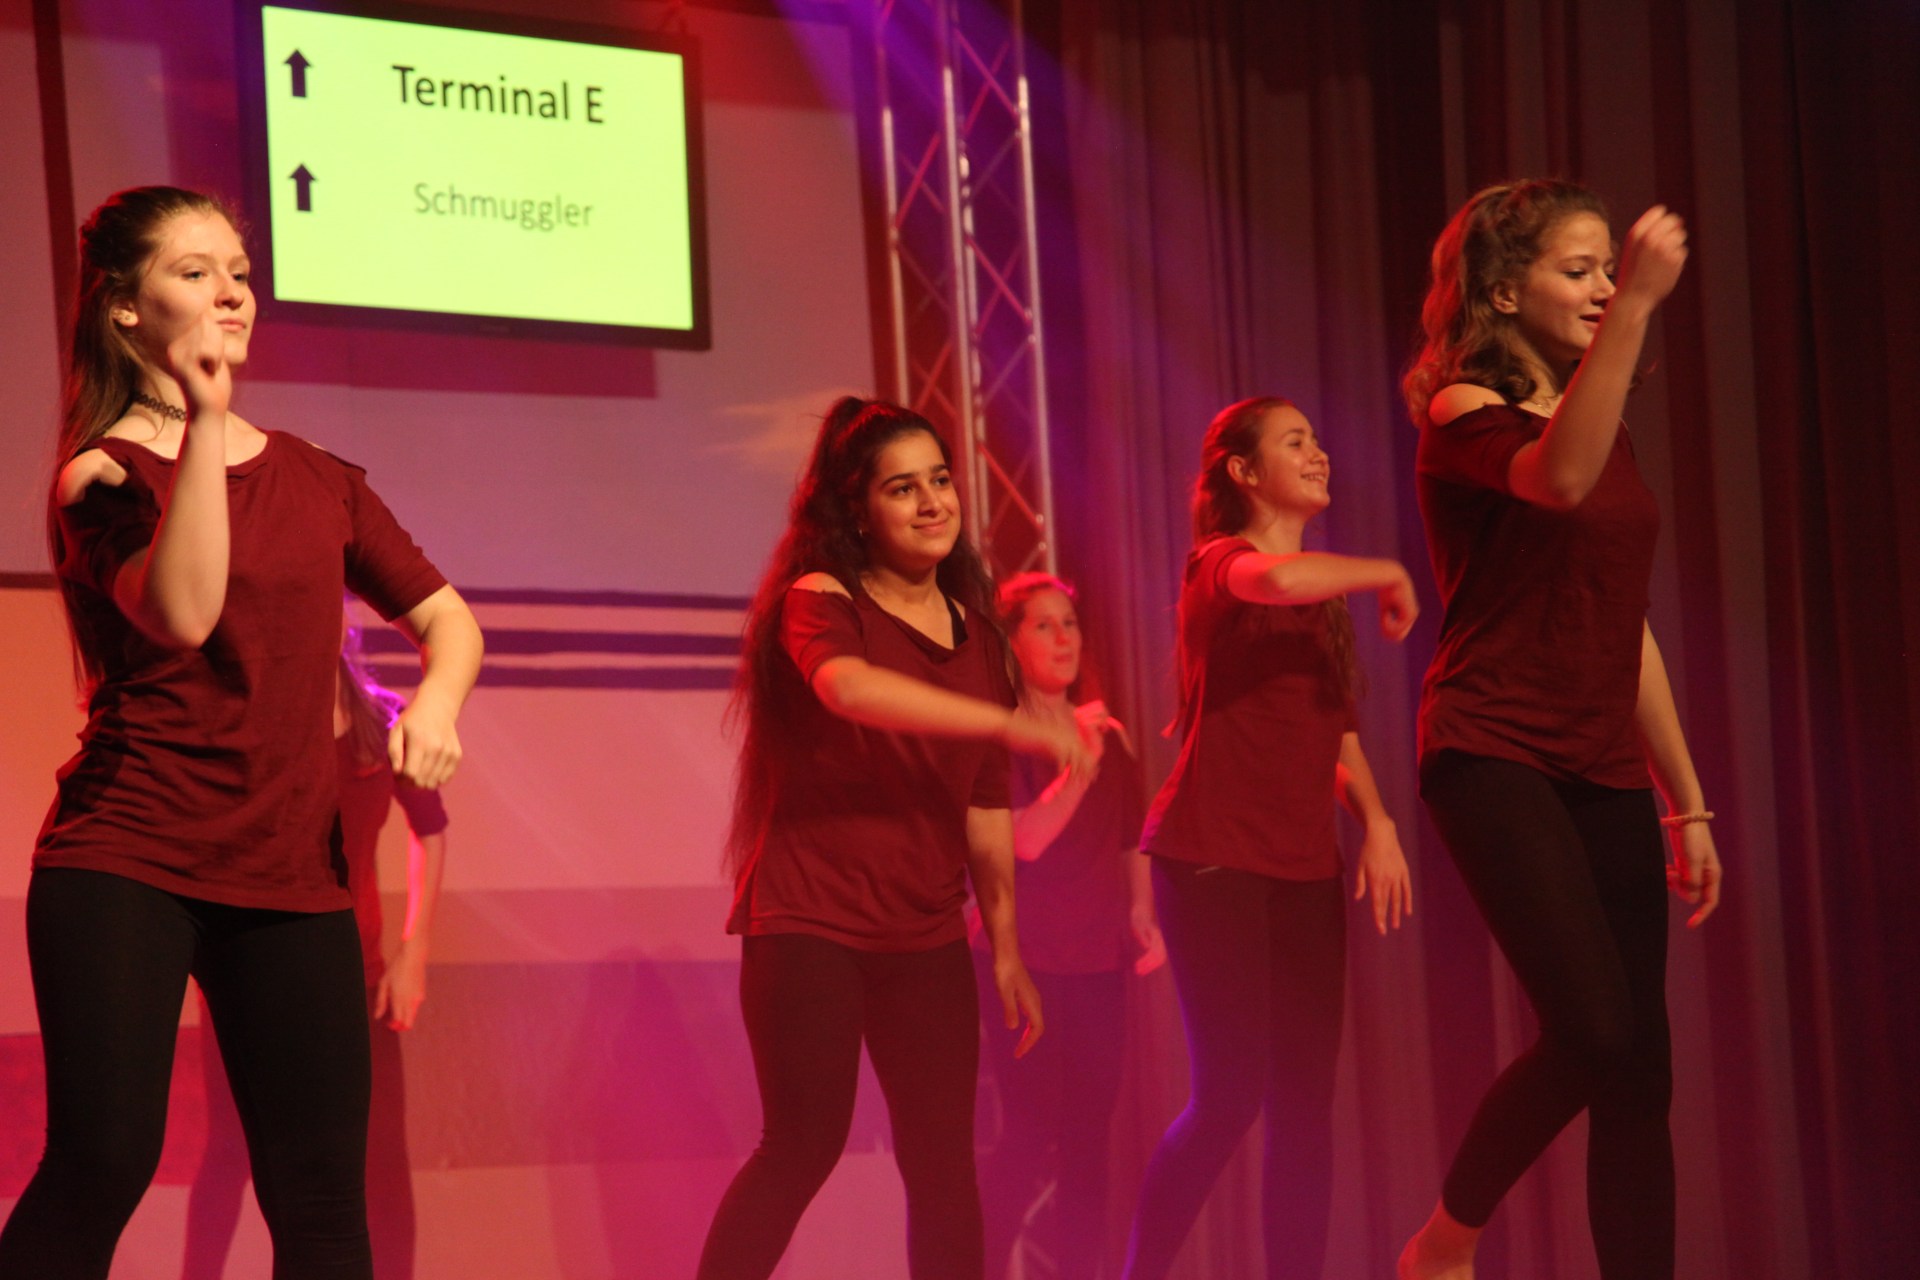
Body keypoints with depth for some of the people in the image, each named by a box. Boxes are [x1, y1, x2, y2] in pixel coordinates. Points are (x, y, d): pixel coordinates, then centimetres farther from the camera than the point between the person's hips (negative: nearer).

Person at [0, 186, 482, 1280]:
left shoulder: (316, 480, 14)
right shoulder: (101, 474, -1)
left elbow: (448, 621, 18)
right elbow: (184, 614, -19)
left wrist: (435, 702, -4)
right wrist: (204, 424, -19)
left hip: (294, 875, 4)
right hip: (123, 862, -4)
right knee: (104, 1161, -15)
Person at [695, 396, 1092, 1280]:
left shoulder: (973, 629, 13)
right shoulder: (819, 600, -5)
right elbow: (850, 686, -29)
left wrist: (1005, 945, 13)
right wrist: (1010, 725, -34)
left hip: (926, 933, 6)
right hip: (809, 917, -6)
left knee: (942, 1160, 4)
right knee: (806, 1143, -13)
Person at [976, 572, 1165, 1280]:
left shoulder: (1107, 733, 14)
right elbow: (1026, 838, -15)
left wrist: (1142, 914, 6)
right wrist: (1081, 762, -23)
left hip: (1098, 958, 6)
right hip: (1026, 959, -5)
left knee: (1087, 1141, 2)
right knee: (1032, 1134, -11)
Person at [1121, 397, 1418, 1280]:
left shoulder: (1329, 596, 18)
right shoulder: (1222, 562, -5)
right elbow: (1279, 579, -31)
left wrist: (1377, 821, 7)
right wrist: (1388, 573, -14)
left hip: (1304, 868, 7)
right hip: (1214, 859, -7)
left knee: (1306, 1101, 2)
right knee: (1231, 1093, -12)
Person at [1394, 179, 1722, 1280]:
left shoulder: (1605, 425, 17)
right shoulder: (1464, 415, -5)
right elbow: (1561, 479, -30)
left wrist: (1688, 802, 21)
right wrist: (1638, 306, -36)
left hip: (1606, 774, 7)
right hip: (1496, 758, -7)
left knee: (1640, 1073, 1)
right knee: (1593, 1035, -20)